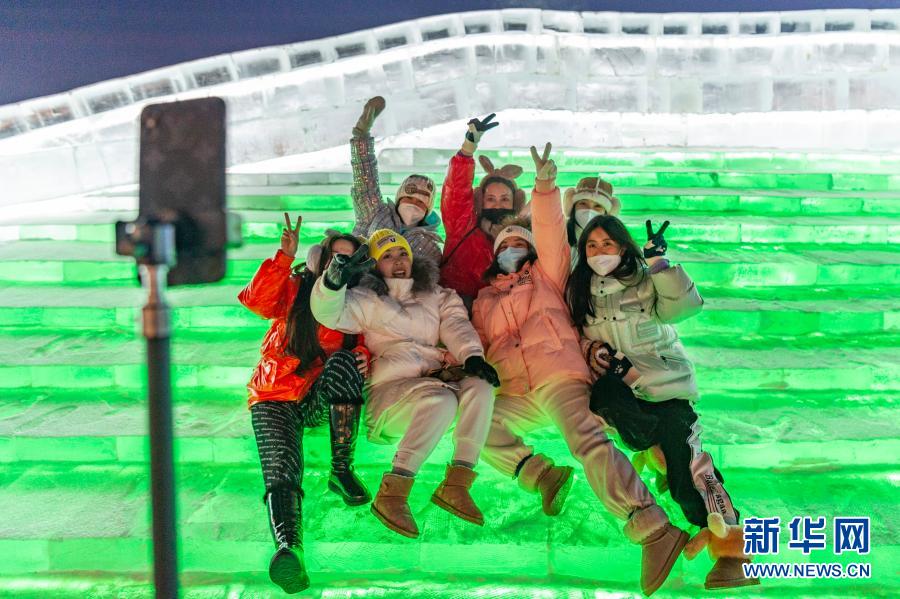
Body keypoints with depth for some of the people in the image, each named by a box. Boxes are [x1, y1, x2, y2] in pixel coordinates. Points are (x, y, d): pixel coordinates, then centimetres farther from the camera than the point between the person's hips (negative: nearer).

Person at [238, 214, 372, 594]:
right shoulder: (294, 289, 3)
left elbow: (364, 350, 3)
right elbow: (255, 299, -15)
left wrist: (364, 358, -20)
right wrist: (285, 256, -25)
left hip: (322, 403, 2)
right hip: (276, 398, -2)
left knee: (343, 360, -30)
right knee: (281, 472, -29)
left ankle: (342, 470, -23)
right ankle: (288, 546, -57)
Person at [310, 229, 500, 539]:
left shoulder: (439, 296, 25)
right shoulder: (366, 300, 19)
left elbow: (456, 326, 6)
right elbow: (327, 312, 2)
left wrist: (471, 355, -15)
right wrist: (336, 278, -18)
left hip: (439, 379, 4)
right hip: (391, 388, -3)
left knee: (480, 386, -27)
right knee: (440, 398, -35)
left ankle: (456, 484, -30)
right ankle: (392, 492, -36)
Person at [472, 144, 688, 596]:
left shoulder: (545, 274, 19)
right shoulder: (482, 301, 27)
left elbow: (550, 231, 4)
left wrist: (545, 186, -10)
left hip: (560, 377, -5)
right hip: (516, 396, 5)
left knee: (587, 439, -27)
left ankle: (654, 530, -36)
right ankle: (543, 476, -6)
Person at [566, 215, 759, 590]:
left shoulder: (646, 281, 1)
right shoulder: (579, 291, 11)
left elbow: (685, 305, -15)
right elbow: (576, 337, 13)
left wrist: (658, 262, -20)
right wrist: (593, 350, -8)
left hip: (666, 386, -3)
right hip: (616, 389, 3)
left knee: (688, 468, -17)